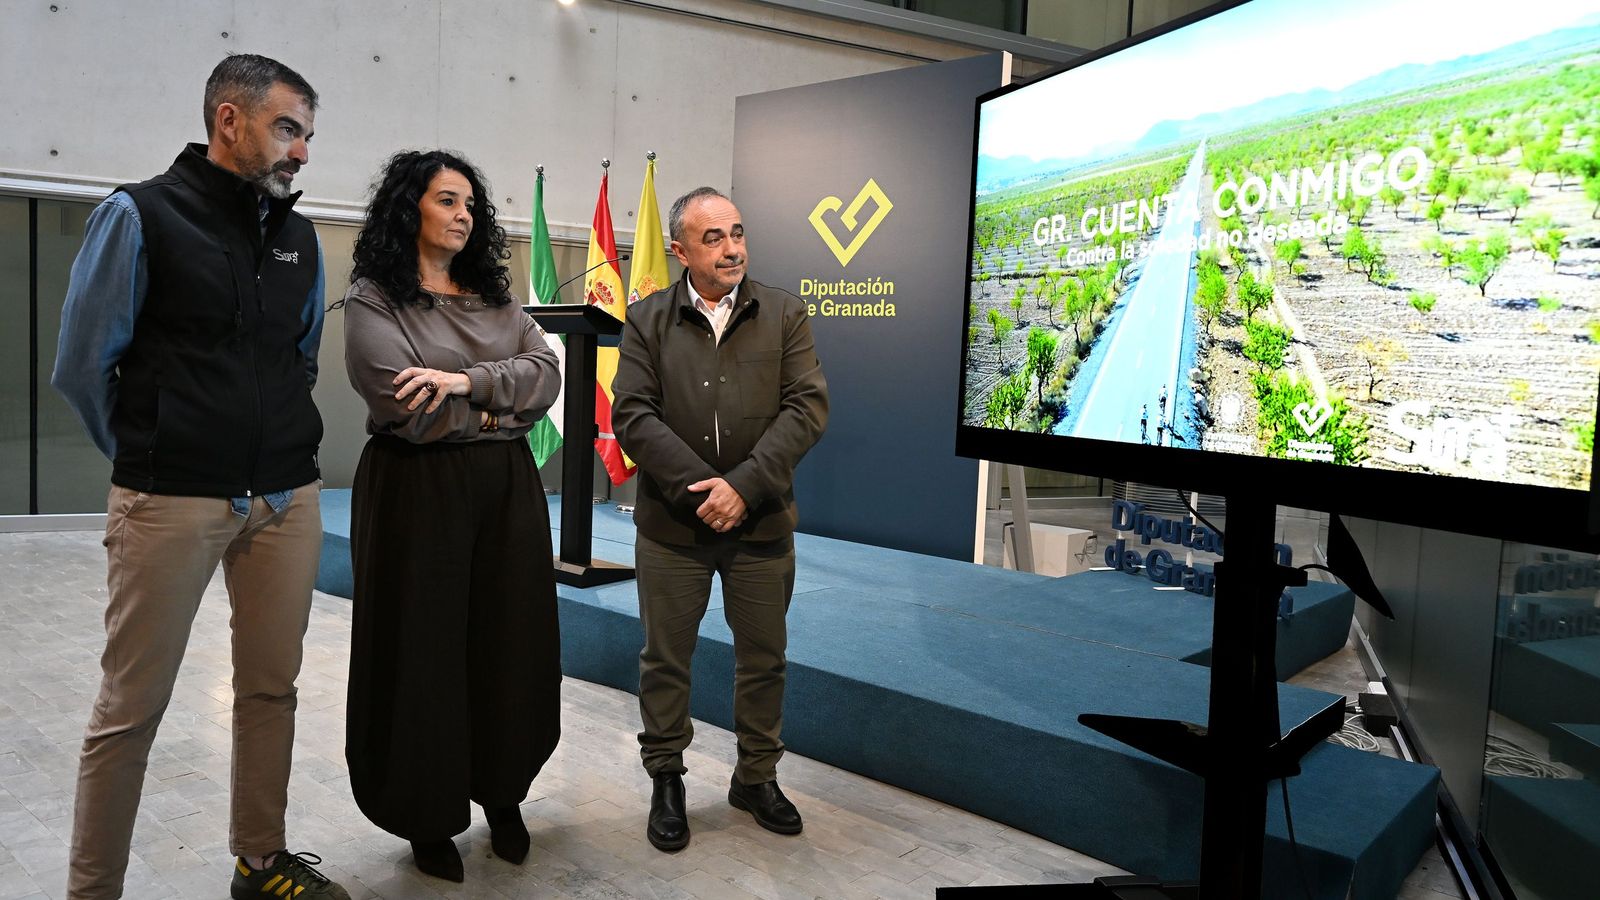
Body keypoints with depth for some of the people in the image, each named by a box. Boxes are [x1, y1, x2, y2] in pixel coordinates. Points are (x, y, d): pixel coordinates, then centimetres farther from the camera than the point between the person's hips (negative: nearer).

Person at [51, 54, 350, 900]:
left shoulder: (298, 236, 10)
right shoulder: (139, 216, -6)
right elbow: (81, 368, -3)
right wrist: (151, 459, 7)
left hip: (286, 501, 5)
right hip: (171, 504, -5)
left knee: (271, 690, 11)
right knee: (132, 706, 2)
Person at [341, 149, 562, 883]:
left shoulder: (496, 298, 13)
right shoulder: (372, 300, -3)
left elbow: (546, 376, -1)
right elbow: (407, 408, -16)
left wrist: (471, 382, -17)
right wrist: (497, 415, -6)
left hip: (507, 488, 5)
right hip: (418, 492, -4)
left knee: (510, 644, 9)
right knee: (422, 651, 4)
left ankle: (502, 795, 28)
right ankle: (429, 816, 21)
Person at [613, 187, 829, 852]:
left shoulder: (784, 314, 2)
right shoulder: (647, 321, 1)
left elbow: (807, 406, -7)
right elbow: (632, 416, -7)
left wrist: (744, 486, -17)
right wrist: (700, 490, -17)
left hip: (762, 524, 1)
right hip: (672, 524, -1)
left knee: (764, 657, 12)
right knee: (665, 658, 10)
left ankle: (756, 777, 31)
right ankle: (665, 780, 28)